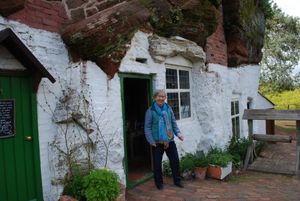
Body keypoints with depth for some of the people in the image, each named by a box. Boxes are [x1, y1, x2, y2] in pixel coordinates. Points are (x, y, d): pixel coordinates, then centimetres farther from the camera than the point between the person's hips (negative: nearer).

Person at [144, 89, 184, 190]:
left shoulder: (168, 109, 5)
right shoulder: (150, 111, -6)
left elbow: (174, 123, 12)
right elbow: (147, 128, -7)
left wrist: (178, 133, -2)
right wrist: (151, 141, -12)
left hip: (170, 141, 4)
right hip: (157, 142, -3)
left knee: (175, 160, 10)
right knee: (157, 163, 7)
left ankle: (177, 180, 28)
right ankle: (159, 183, 26)